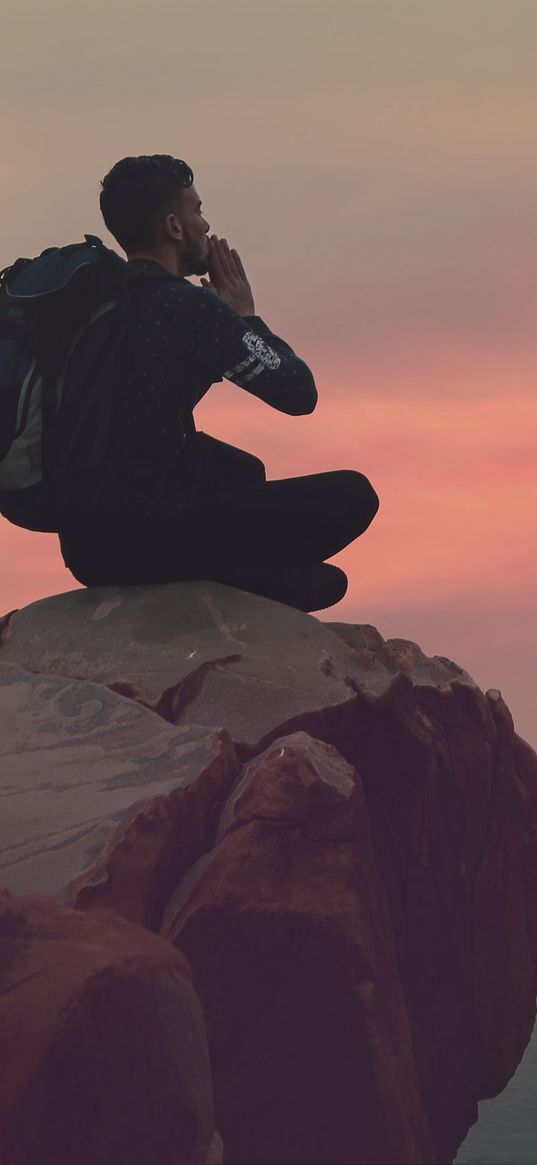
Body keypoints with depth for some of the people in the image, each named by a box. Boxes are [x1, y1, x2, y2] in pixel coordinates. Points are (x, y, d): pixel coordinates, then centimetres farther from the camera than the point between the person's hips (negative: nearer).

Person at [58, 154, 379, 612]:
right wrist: (246, 315, 9)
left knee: (243, 470, 35)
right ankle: (221, 585, -7)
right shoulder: (193, 309, -14)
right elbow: (301, 393, -4)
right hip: (147, 539, -8)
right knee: (353, 495, -1)